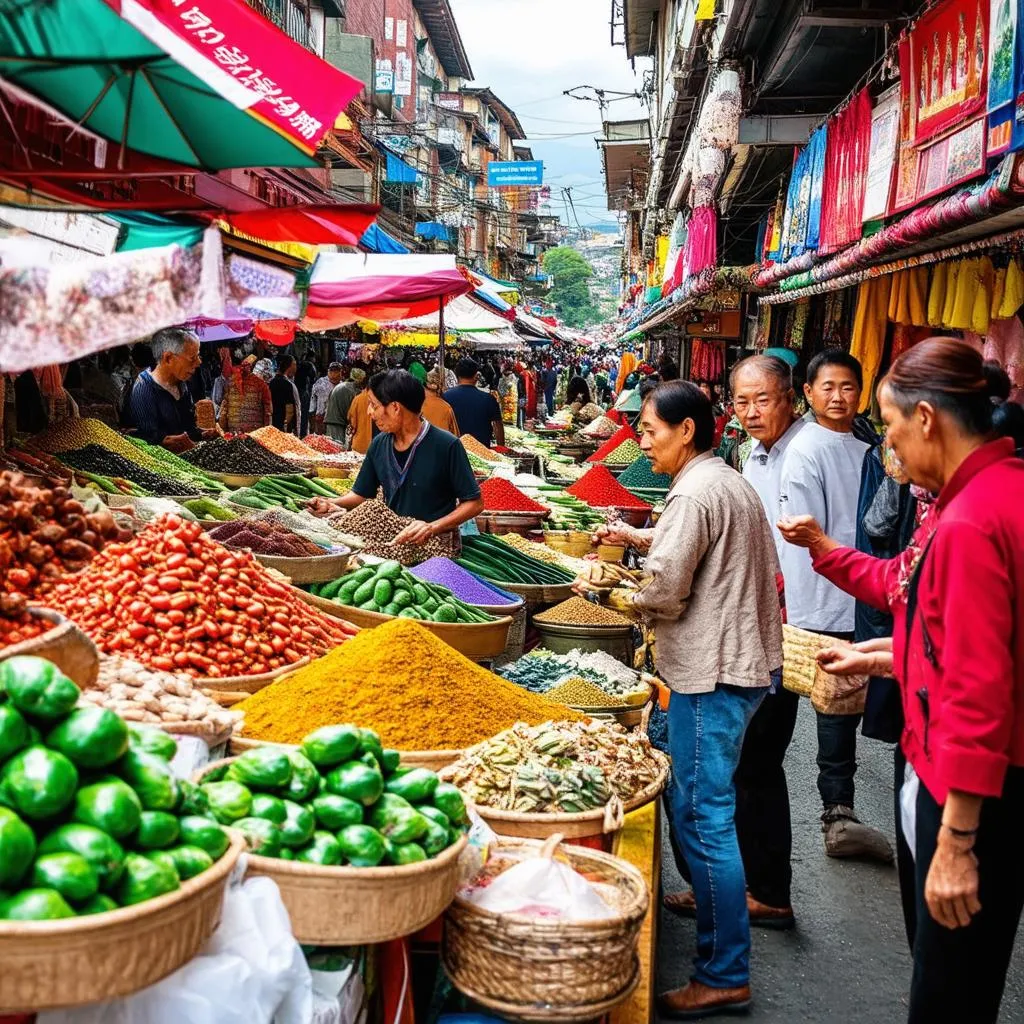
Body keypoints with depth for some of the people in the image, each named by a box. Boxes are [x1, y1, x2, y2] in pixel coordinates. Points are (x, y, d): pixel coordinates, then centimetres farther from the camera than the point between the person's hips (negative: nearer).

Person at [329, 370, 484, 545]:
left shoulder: (446, 445, -13)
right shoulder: (379, 445, 5)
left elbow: (474, 503, -8)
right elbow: (361, 494, 17)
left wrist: (432, 527, -20)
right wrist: (332, 504, -2)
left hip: (438, 545, -5)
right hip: (392, 541, 5)